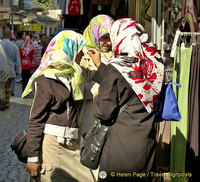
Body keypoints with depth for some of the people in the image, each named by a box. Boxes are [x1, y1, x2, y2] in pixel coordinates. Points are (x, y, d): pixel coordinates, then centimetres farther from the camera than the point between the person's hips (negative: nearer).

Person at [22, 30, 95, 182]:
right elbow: (36, 120, -10)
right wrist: (32, 156, -12)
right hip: (51, 144, -7)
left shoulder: (71, 76, 15)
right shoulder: (46, 80, -9)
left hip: (71, 145, 7)